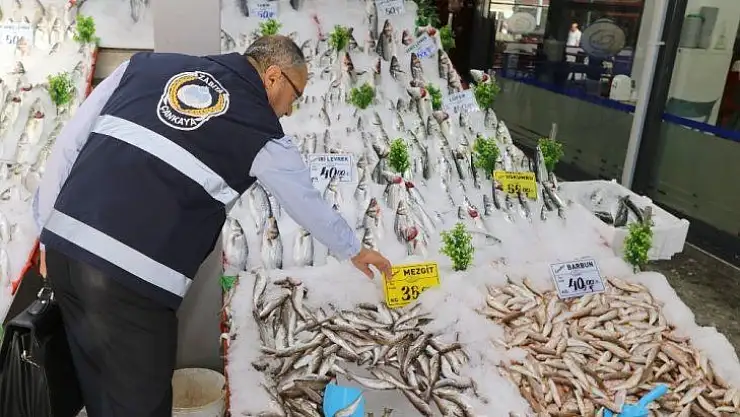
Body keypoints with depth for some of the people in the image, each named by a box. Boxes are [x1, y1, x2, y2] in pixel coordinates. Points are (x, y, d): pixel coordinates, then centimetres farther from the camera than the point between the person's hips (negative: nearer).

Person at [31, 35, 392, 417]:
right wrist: (353, 250, 35)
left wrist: (47, 232, 20)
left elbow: (69, 142, 12)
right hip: (131, 276, -6)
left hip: (64, 244, 6)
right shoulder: (262, 133, 2)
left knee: (98, 385, 22)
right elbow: (308, 204, 17)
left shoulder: (146, 65, 13)